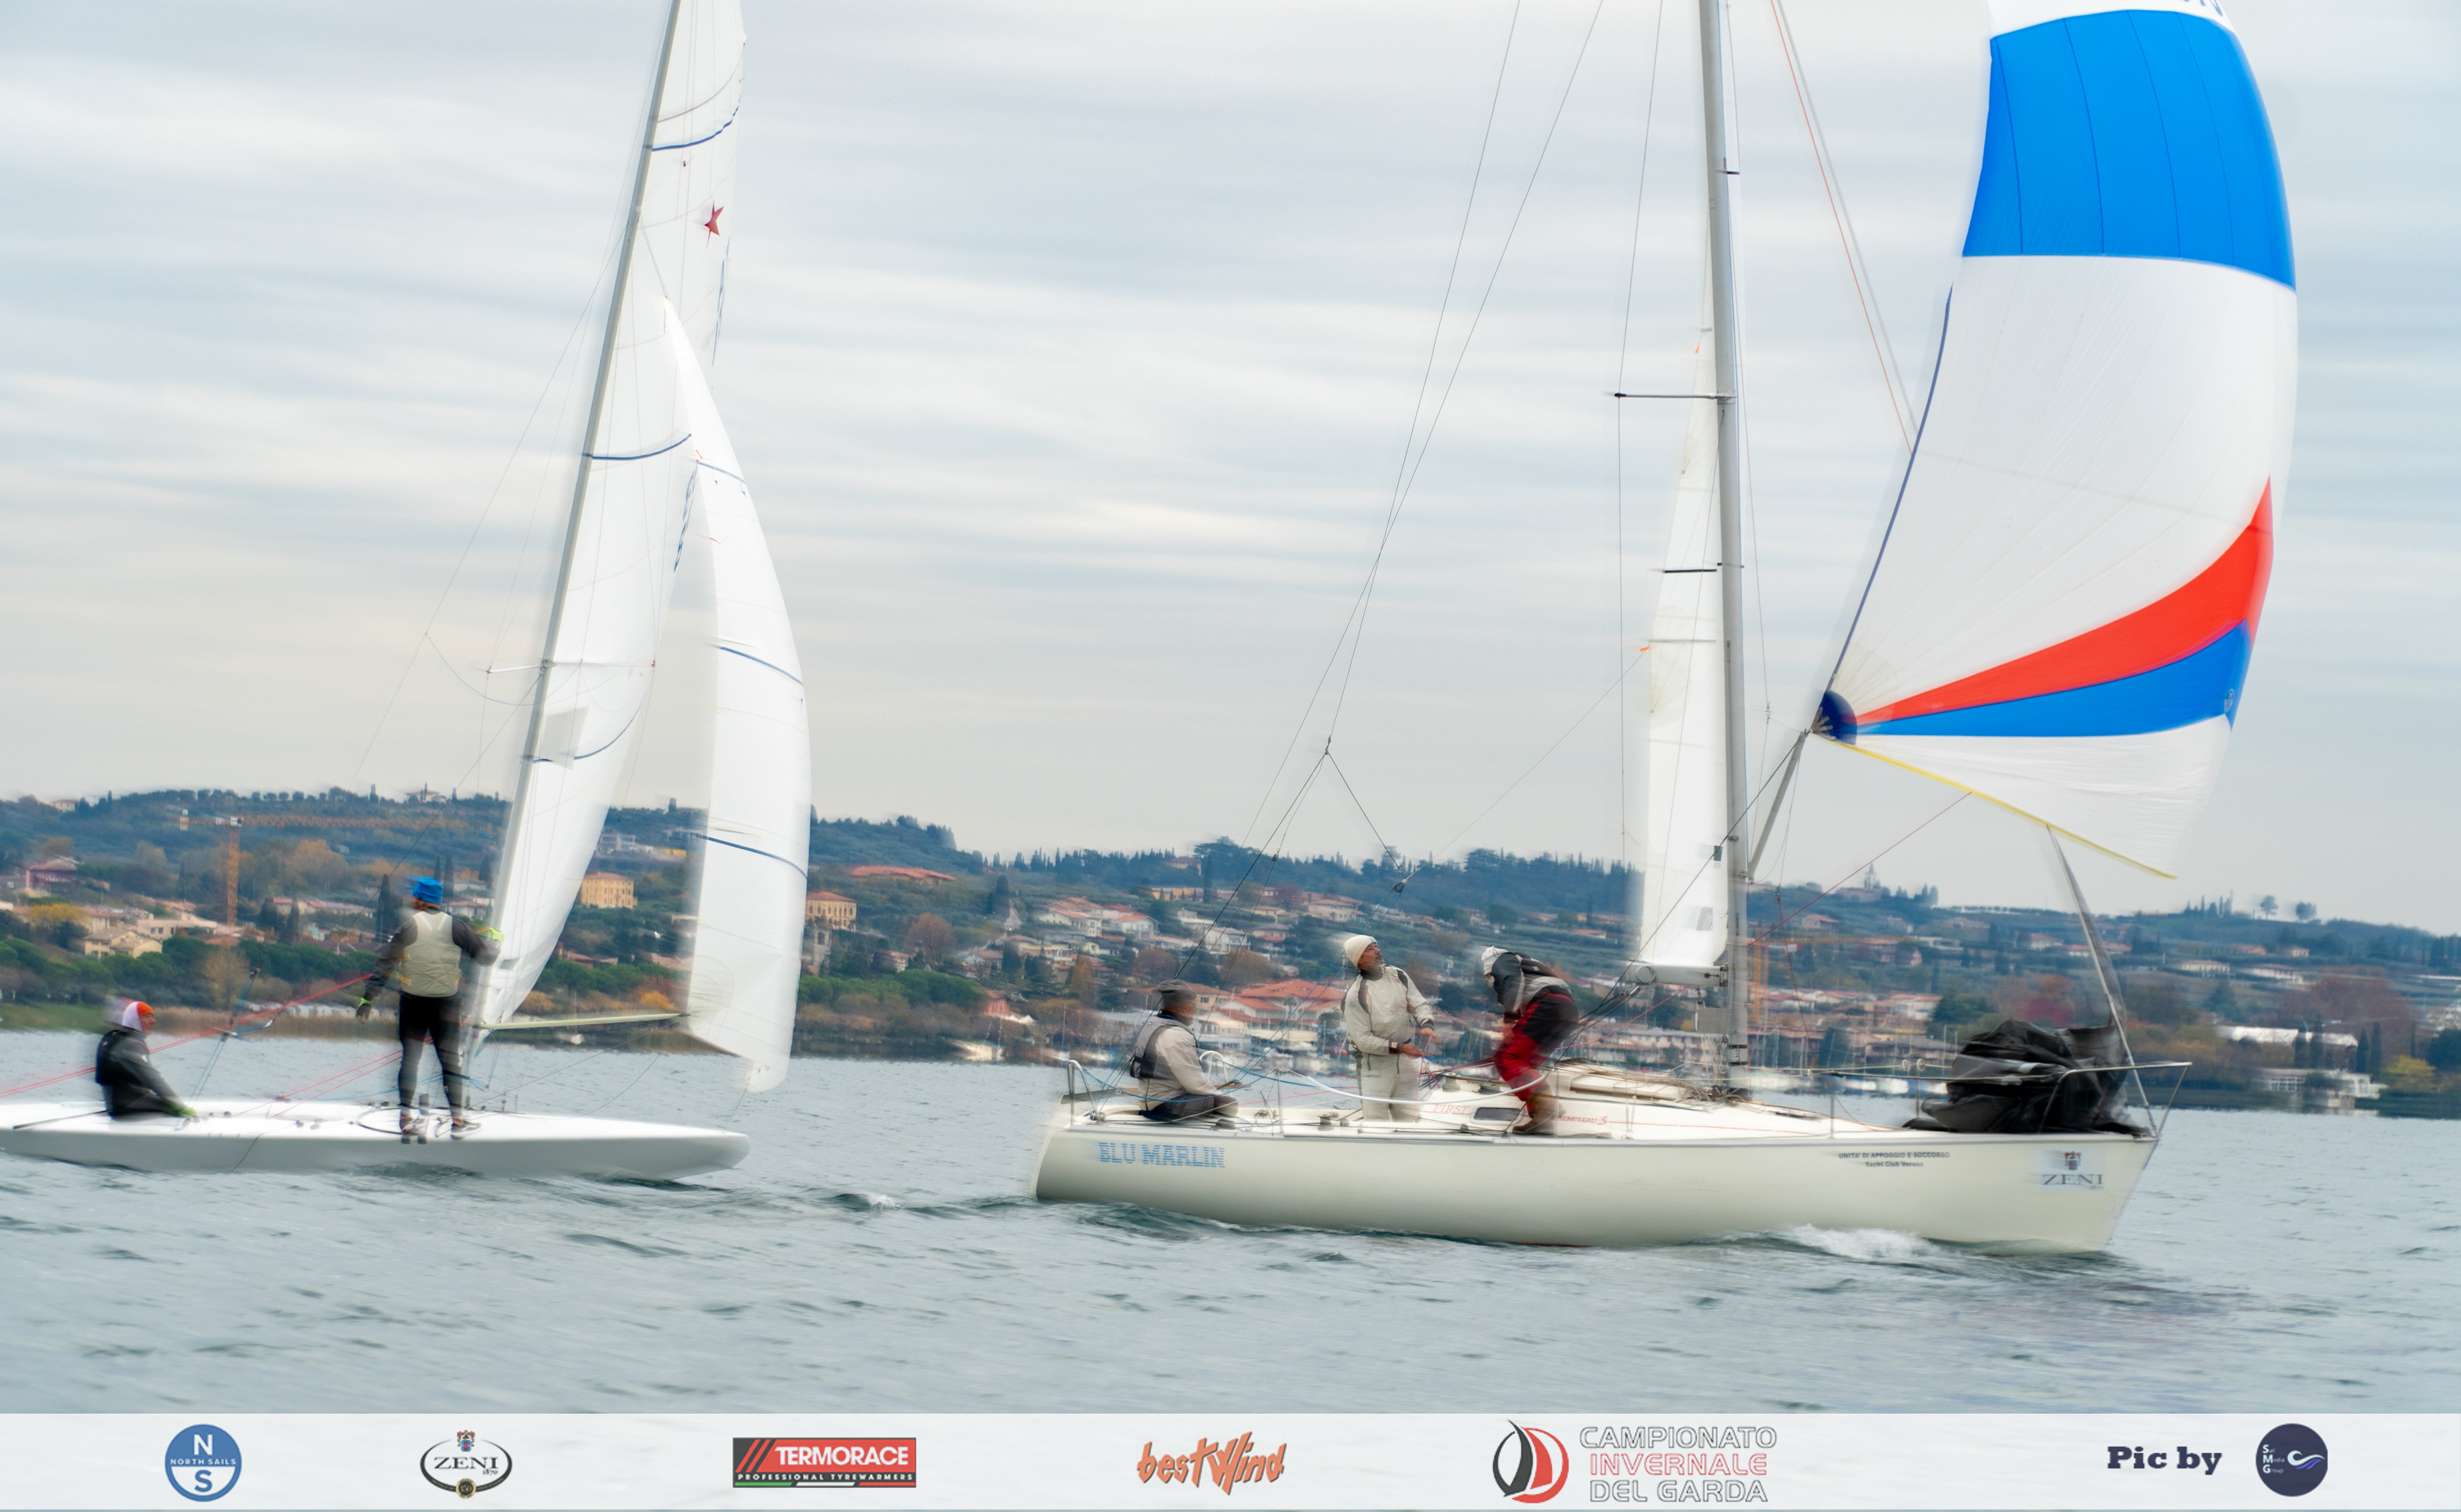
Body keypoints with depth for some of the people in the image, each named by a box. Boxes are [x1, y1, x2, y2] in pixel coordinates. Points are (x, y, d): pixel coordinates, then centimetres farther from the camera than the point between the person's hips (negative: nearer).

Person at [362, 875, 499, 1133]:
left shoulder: (408, 927, -7)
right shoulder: (456, 927, -3)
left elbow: (384, 964, -5)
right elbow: (485, 955, 1)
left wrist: (368, 997, 0)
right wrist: (492, 938, 23)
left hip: (413, 1004, -1)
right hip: (447, 1004, 1)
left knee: (410, 1057, 8)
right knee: (451, 1059, 5)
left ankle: (406, 1114, 2)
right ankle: (459, 1117, -1)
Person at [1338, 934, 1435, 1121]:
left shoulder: (1398, 976, 4)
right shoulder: (1356, 995, -13)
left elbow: (1420, 1005, 4)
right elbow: (1363, 1040, -14)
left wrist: (1427, 1025, -19)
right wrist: (1400, 1048, -19)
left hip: (1405, 1063, 5)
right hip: (1375, 1063, -5)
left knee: (1409, 1119, 8)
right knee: (1375, 1120, -6)